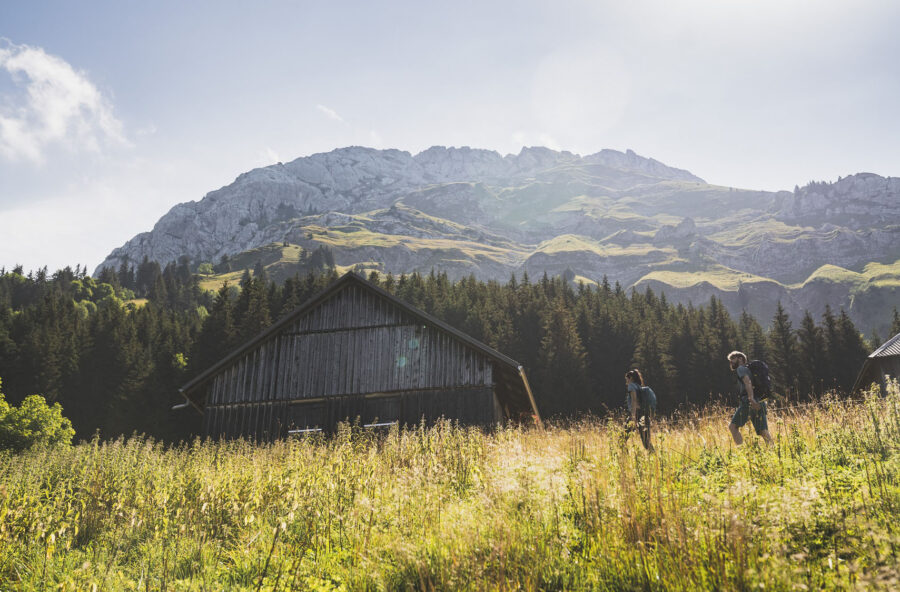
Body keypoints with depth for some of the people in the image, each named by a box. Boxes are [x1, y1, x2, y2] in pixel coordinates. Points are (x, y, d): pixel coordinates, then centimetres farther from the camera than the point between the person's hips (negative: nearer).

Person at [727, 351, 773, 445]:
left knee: (733, 426, -9)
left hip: (749, 402, -9)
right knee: (763, 431, 0)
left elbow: (747, 382, -14)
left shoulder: (741, 368, 4)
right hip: (759, 403, 9)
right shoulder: (748, 369, 32)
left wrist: (751, 398, -28)